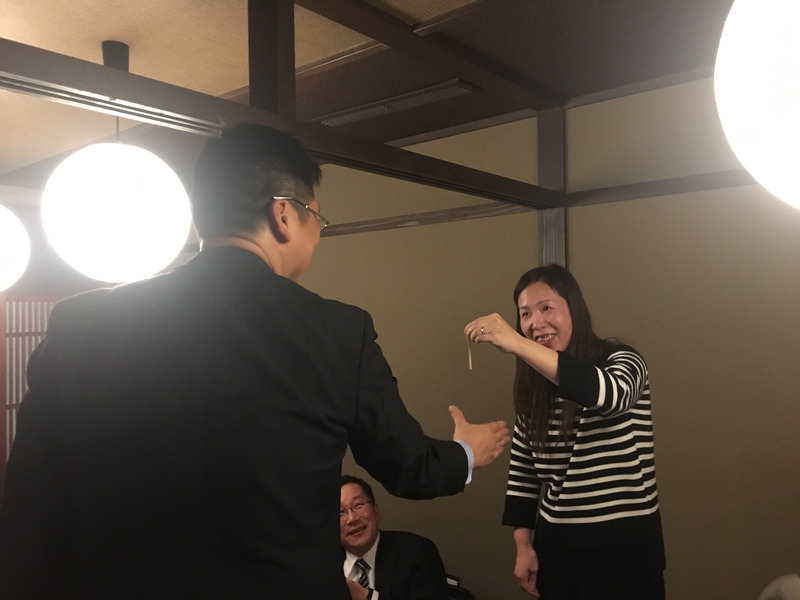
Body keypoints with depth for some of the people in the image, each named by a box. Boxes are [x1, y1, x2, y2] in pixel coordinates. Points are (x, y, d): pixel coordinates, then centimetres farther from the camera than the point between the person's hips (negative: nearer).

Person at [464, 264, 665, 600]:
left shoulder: (621, 361, -10)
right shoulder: (534, 389, 3)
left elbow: (609, 394, -34)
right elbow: (522, 469, 9)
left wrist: (516, 344, -40)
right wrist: (523, 545, 5)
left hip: (624, 547, -4)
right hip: (555, 546, 4)